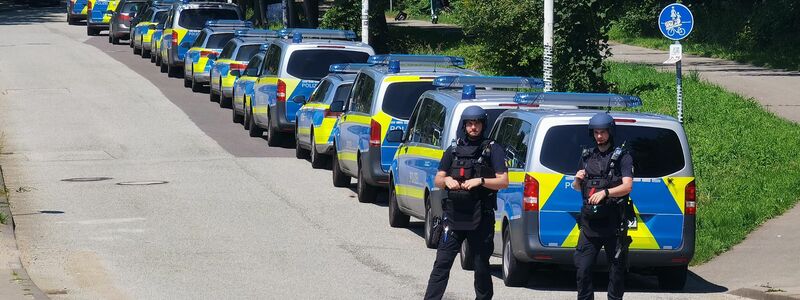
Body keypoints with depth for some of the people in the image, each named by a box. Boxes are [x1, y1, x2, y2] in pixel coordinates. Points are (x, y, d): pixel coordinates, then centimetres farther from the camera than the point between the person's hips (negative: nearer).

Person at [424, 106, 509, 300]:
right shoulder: (454, 150, 14)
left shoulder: (493, 150, 4)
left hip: (481, 219, -2)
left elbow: (503, 182, -3)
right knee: (442, 263, -5)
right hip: (454, 217, 2)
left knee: (481, 266, 5)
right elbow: (437, 180, 16)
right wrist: (446, 180, -7)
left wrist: (480, 181, -18)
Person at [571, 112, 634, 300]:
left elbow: (627, 186, -11)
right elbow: (577, 188, 26)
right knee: (583, 268, -3)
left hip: (614, 223, -4)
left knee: (617, 269, 1)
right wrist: (578, 180, 2)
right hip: (589, 223, 4)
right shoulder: (587, 156, 16)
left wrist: (605, 192, -26)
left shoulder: (622, 157, 1)